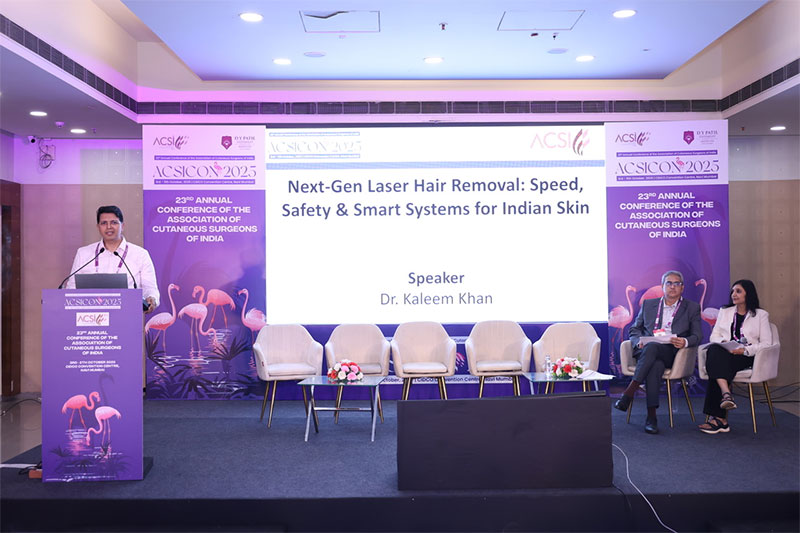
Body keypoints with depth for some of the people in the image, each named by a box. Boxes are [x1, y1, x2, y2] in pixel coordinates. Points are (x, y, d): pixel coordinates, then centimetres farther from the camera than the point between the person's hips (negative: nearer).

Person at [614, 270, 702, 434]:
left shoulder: (692, 308, 16)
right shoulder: (648, 304, 21)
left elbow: (697, 335, 7)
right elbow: (634, 330, 20)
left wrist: (684, 342, -17)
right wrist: (639, 342, -4)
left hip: (672, 353, -2)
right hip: (645, 351, 2)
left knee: (652, 347, -37)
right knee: (656, 365, -36)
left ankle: (630, 392, -42)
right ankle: (651, 416, -39)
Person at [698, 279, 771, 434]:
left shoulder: (761, 315, 12)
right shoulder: (724, 311, 23)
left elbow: (766, 343, 2)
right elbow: (714, 336, 18)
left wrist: (745, 350, -15)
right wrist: (722, 342, -6)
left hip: (747, 357, -3)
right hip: (724, 353, 3)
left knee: (716, 363, -36)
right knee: (714, 350, -37)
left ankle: (716, 417, -39)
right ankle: (726, 393, -51)